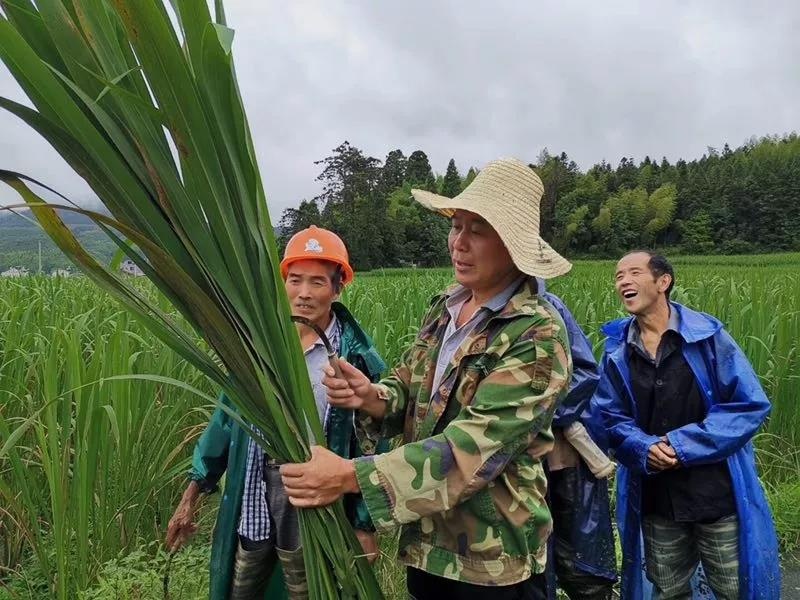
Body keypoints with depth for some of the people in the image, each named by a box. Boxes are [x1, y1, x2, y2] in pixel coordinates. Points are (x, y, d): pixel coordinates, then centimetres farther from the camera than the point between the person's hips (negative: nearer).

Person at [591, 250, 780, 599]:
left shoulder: (708, 334, -10)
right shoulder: (617, 351, 0)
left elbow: (750, 404, -12)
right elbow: (610, 417, 2)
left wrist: (684, 445, -19)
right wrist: (645, 449, -19)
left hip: (719, 492, -3)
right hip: (656, 497, 3)